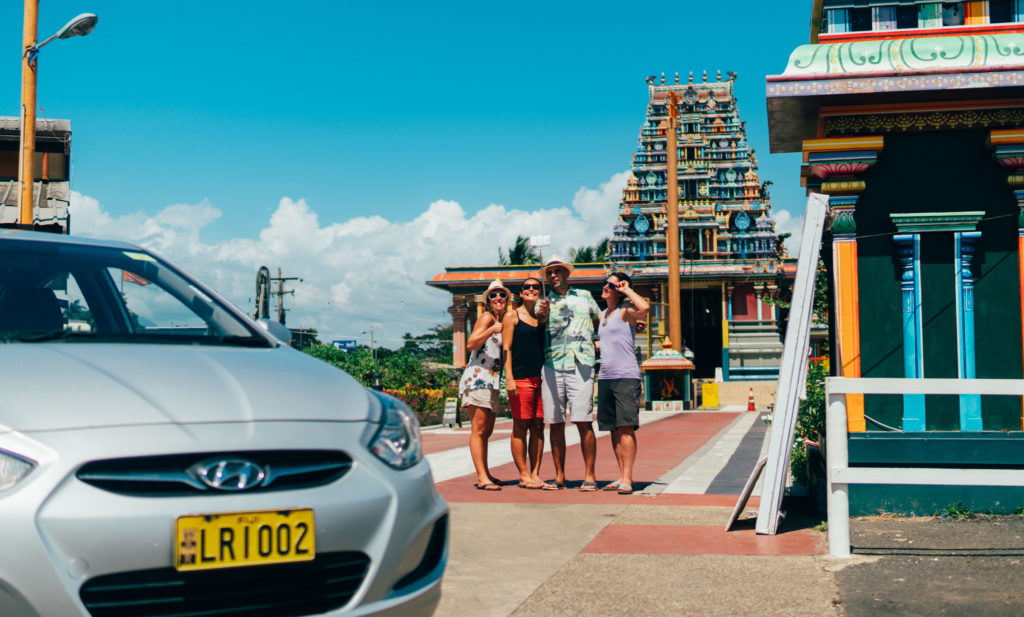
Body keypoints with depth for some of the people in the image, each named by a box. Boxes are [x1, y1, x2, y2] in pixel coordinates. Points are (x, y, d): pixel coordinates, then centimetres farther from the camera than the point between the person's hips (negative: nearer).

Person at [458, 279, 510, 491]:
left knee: (487, 431, 12)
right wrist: (491, 330, -28)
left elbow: (504, 351, 30)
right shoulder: (487, 317, -5)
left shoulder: (501, 321, 20)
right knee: (478, 430, -11)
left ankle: (485, 474, 19)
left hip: (491, 382, 9)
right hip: (477, 379, -9)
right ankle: (482, 477, -15)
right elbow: (471, 344, -18)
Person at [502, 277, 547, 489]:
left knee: (538, 426, 4)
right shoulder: (512, 316, 4)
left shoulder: (543, 318, 17)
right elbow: (506, 348, -3)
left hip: (542, 377, 5)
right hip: (520, 378, -5)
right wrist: (509, 378, -13)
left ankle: (535, 473, 9)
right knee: (520, 426, -4)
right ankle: (523, 475, 1)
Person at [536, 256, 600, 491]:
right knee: (555, 424, 3)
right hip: (551, 366, 2)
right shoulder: (544, 303, 14)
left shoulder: (584, 296, 17)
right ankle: (559, 476, 10)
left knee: (584, 422, -7)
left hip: (580, 365, -2)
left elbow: (601, 322, 28)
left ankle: (589, 476, -3)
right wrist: (543, 314, -30)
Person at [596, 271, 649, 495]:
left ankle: (627, 478, -11)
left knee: (626, 428, -11)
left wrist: (628, 290, -11)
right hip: (605, 377, 8)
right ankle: (622, 476, 12)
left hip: (626, 376, -8)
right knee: (614, 429, 7)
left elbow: (644, 307, -25)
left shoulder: (625, 311, -3)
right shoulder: (603, 315, 20)